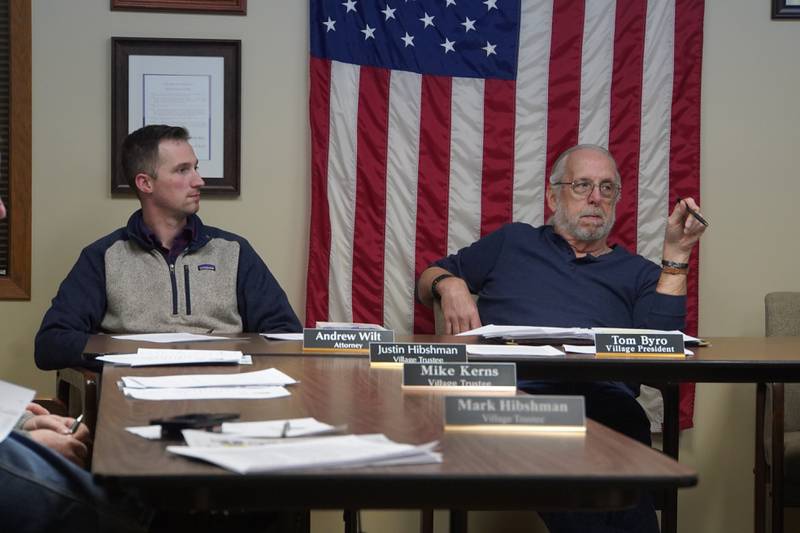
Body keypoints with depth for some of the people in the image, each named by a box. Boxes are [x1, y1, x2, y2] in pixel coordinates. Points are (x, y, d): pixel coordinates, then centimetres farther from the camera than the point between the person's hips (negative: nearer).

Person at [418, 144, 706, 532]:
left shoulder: (637, 273, 29)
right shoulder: (513, 242, 31)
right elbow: (428, 279, 33)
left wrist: (676, 254, 9)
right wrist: (449, 285, 8)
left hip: (602, 397, 0)